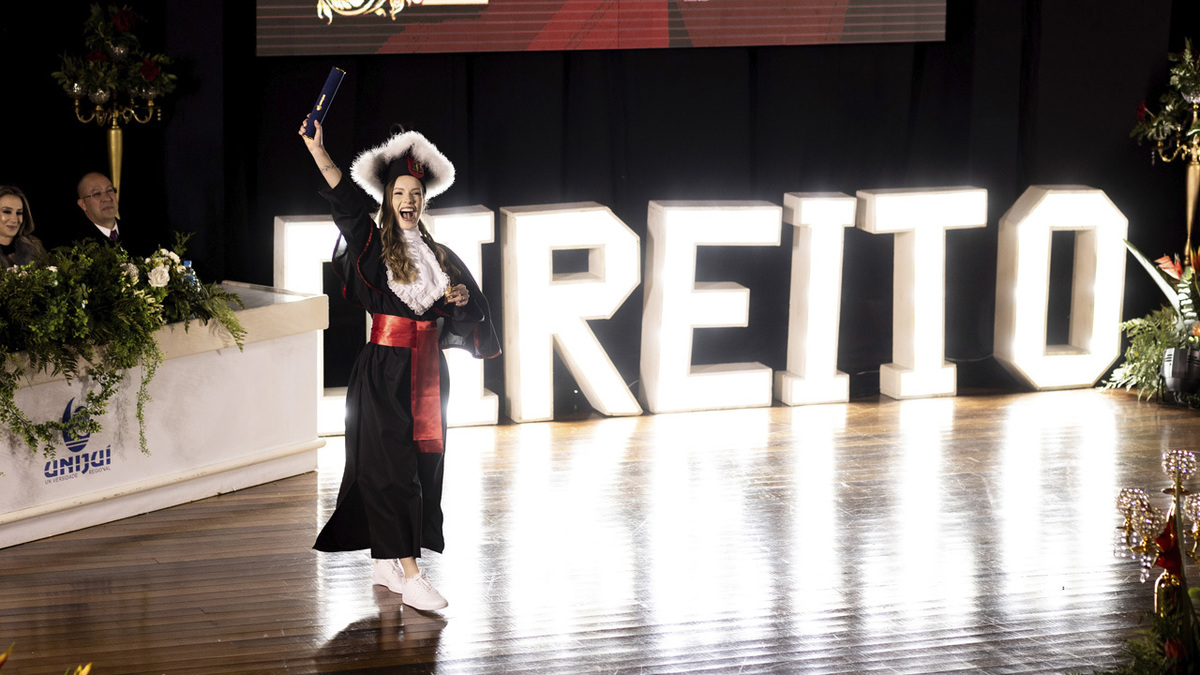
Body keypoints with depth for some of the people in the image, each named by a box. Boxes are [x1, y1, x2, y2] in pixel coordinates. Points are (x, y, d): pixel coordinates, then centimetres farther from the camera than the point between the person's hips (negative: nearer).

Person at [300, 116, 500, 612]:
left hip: (427, 371, 6)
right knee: (393, 468, -10)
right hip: (385, 372, -6)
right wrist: (318, 151, -35)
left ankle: (386, 563, 19)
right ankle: (409, 576, -14)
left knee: (424, 467, 7)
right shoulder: (374, 246, -4)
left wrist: (462, 298, -2)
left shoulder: (439, 255, 13)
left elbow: (465, 310, 23)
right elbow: (347, 203, -21)